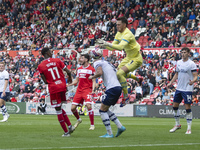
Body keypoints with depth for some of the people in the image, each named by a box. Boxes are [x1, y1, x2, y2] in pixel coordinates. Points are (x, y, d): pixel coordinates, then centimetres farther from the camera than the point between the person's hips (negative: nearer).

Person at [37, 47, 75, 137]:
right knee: (60, 109, 21)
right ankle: (70, 126, 10)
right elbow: (68, 72, 3)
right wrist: (70, 78, 24)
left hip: (53, 89, -3)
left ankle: (66, 132, 4)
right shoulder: (57, 61, 2)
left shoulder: (41, 66, -3)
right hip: (62, 86, 3)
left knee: (58, 110, 3)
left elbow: (45, 81, -3)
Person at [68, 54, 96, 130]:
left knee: (88, 106, -23)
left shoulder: (91, 69, -3)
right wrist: (69, 84, 9)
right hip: (79, 90, 6)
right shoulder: (79, 69, 15)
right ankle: (78, 120, 30)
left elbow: (94, 81, -5)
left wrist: (93, 90, -21)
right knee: (73, 108, 1)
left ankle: (92, 125, -10)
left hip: (87, 90, -6)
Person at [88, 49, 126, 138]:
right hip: (118, 87, 9)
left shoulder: (97, 62, -1)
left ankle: (109, 133, -2)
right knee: (105, 110, 19)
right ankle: (120, 126, 12)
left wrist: (92, 77, -3)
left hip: (112, 88, -9)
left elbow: (100, 72, -19)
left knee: (102, 110, 0)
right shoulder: (106, 63, 25)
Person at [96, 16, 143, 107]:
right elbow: (113, 47, 3)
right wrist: (103, 45, -14)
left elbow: (120, 47, -43)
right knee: (119, 71, 23)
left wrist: (107, 43, -45)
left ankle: (126, 96, -10)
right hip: (128, 57, 10)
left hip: (136, 59, -10)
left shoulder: (127, 34, -28)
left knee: (120, 73, -23)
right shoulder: (119, 34, 2)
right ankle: (138, 79, 43)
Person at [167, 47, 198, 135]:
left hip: (187, 89, -6)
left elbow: (195, 76, -10)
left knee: (188, 108, -5)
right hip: (179, 88, 6)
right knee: (175, 106, 9)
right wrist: (171, 82, 11)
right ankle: (177, 125, 25)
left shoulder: (191, 64, -9)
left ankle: (189, 128, 3)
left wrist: (192, 81, -31)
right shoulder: (179, 63, 9)